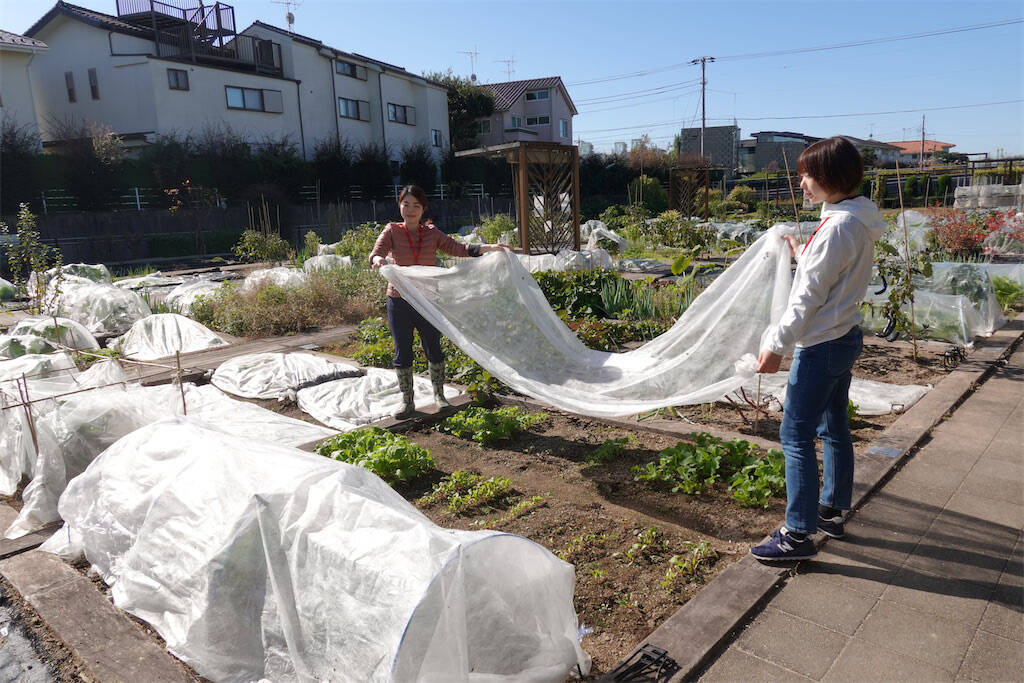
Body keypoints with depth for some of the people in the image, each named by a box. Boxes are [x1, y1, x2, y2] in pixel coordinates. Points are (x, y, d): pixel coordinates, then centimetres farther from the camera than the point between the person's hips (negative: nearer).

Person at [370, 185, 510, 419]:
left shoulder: (432, 233, 4)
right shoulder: (392, 231, 0)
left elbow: (458, 248, -3)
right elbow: (377, 251, -16)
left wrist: (490, 248, -15)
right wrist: (378, 259, -41)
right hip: (399, 301, -1)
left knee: (433, 350, 9)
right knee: (402, 353, 6)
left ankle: (438, 395, 29)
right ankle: (407, 402, 18)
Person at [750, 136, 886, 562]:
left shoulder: (837, 227, -21)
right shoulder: (859, 222, 9)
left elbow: (808, 297, -21)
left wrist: (776, 344, -17)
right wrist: (802, 256, 18)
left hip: (821, 345, -10)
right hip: (844, 337, 10)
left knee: (796, 435, -4)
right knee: (834, 429, 18)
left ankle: (799, 534, 2)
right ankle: (832, 511, 33)